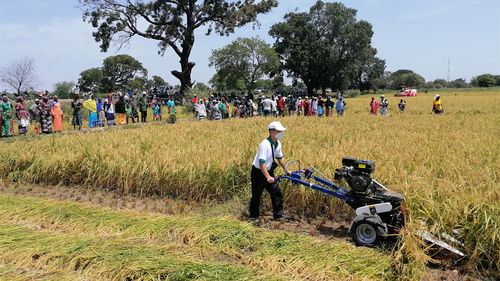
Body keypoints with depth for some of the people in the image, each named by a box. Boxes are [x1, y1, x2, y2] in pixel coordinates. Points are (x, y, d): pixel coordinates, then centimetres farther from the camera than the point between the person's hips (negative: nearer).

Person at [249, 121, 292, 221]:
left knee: (277, 192, 5)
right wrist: (268, 177, -34)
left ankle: (278, 214, 15)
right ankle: (253, 217, 15)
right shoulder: (265, 145, -27)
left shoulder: (277, 144, -1)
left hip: (269, 172, 8)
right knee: (256, 195, 1)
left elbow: (280, 158, 14)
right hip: (258, 172, -8)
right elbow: (261, 163, -30)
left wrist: (286, 170, 12)